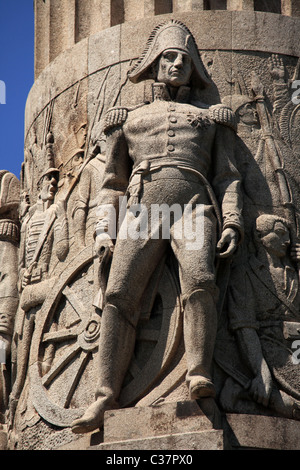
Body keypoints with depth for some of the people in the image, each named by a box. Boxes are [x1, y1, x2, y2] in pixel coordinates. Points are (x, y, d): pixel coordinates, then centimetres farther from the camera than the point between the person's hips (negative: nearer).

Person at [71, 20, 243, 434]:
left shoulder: (212, 119, 27)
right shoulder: (129, 120, 30)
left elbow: (228, 176, 18)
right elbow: (113, 182, 27)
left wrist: (233, 223, 0)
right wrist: (103, 228, 9)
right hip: (141, 209, 1)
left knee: (199, 280, -31)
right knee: (120, 295, -20)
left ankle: (200, 377, -40)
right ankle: (106, 398, -27)